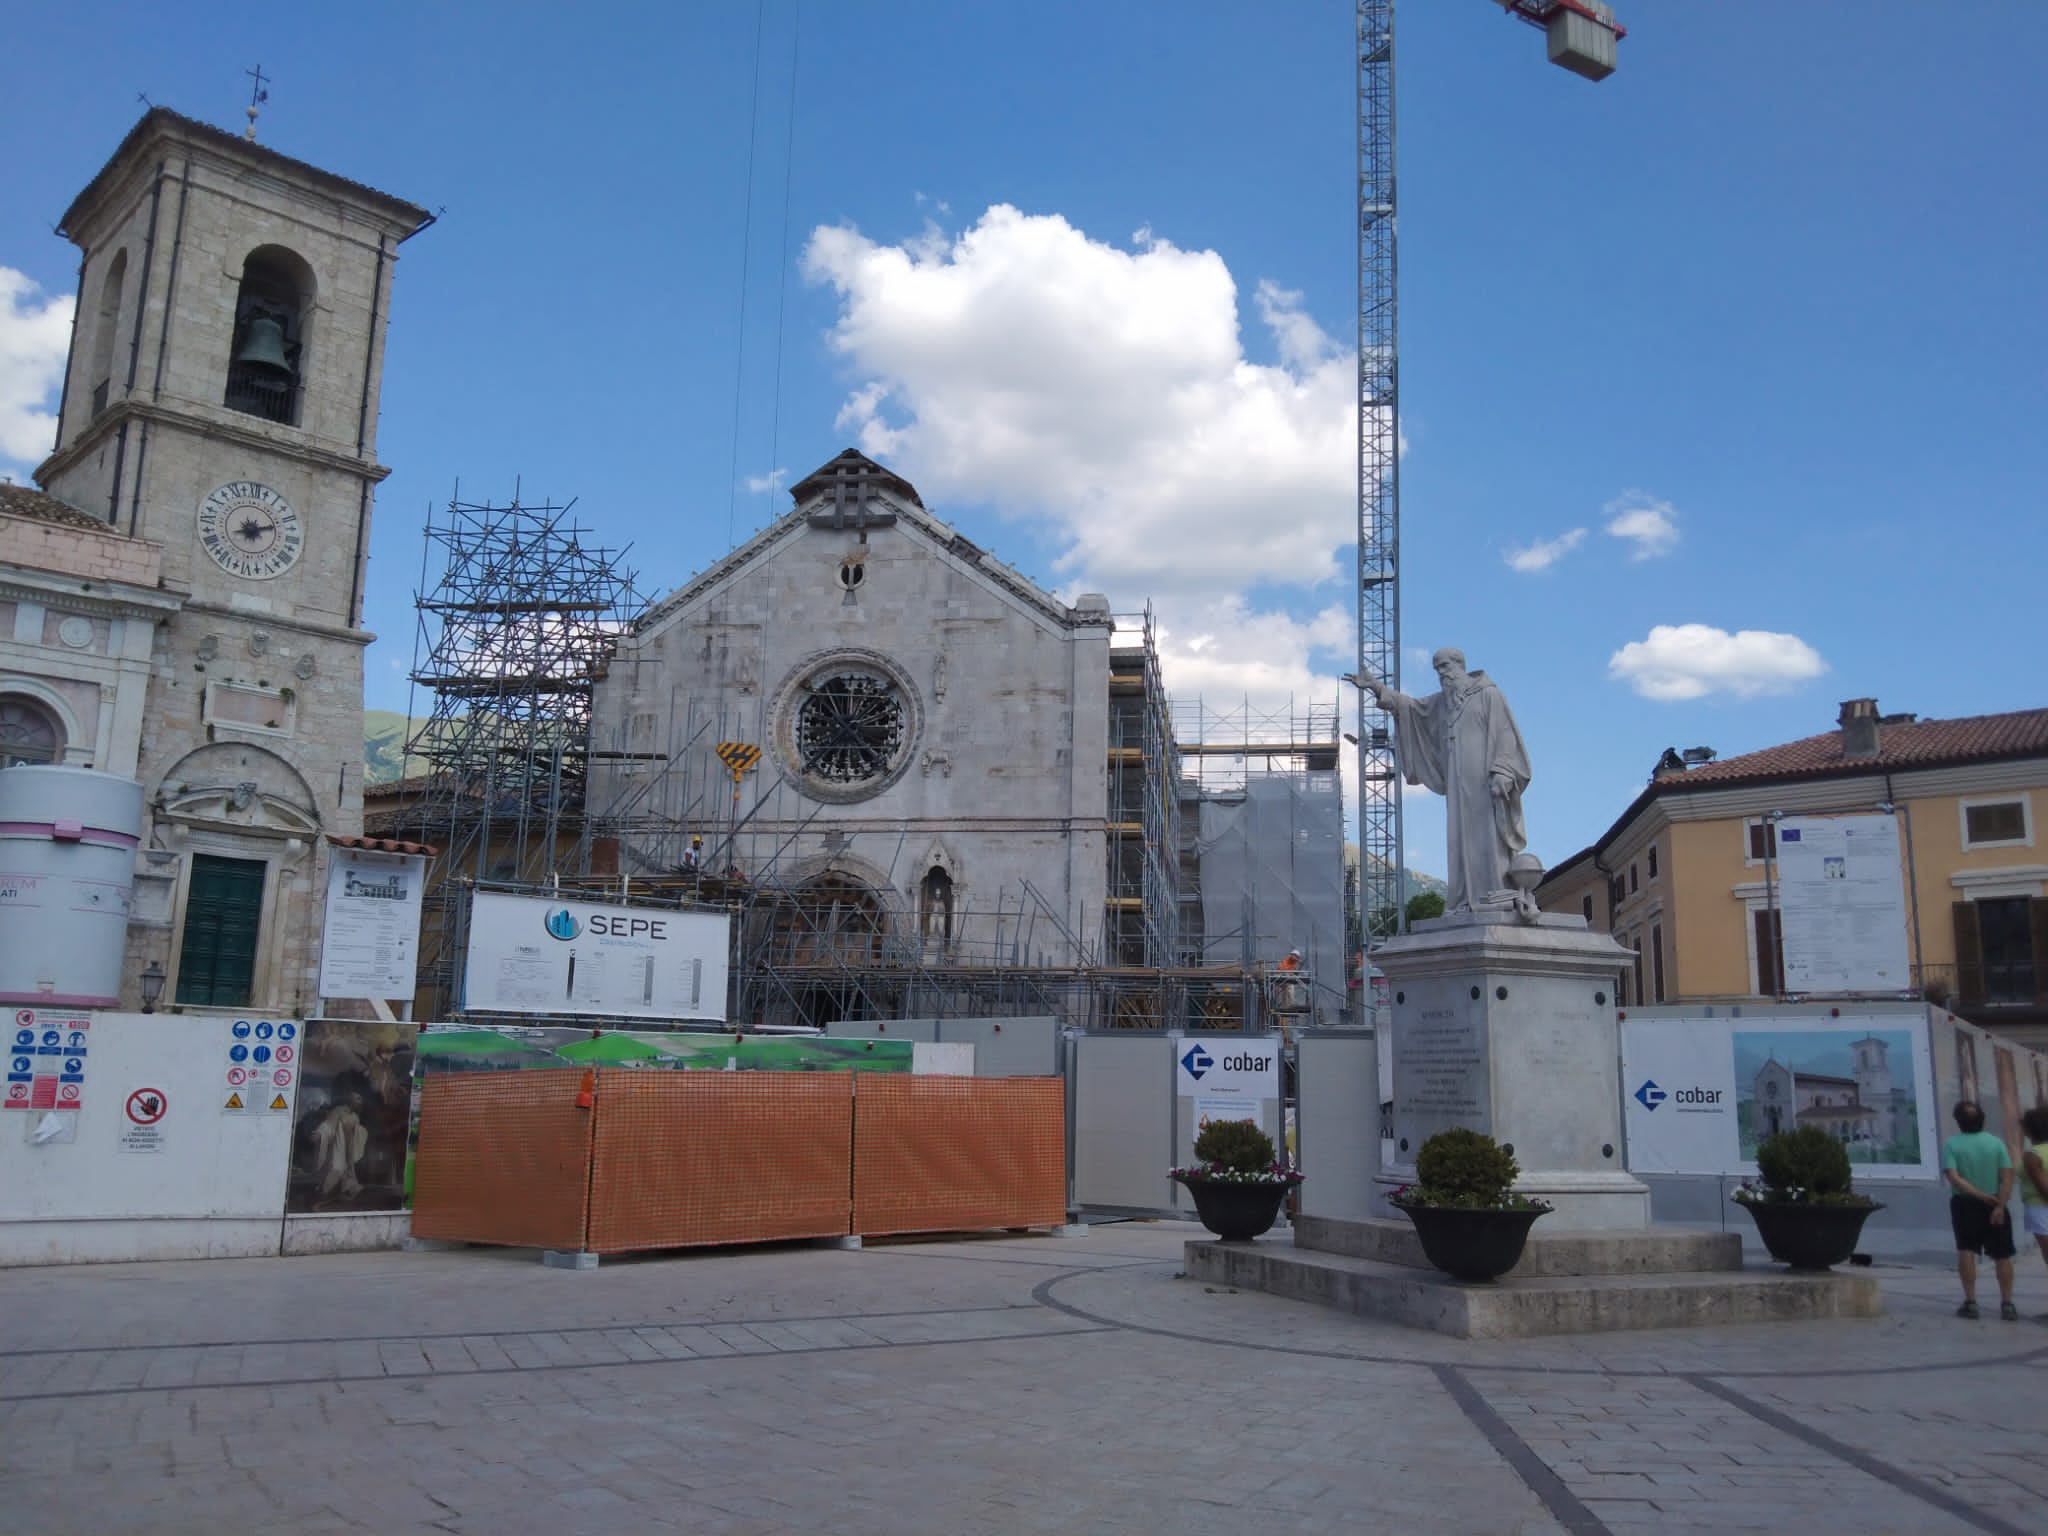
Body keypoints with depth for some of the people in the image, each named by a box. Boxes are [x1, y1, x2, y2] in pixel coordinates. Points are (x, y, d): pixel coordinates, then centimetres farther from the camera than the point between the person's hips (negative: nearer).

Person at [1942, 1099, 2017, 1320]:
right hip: (1995, 1205, 1)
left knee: (1966, 1250, 6)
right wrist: (1999, 1205, -14)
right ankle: (2007, 1304, 9)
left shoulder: (1951, 1144, -8)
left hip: (1965, 1204, -1)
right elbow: (2007, 1177, -11)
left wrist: (1980, 1195, -15)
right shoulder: (1996, 1143, -4)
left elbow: (1953, 1178, -17)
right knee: (2002, 1255, 10)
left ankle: (1970, 1301, 3)